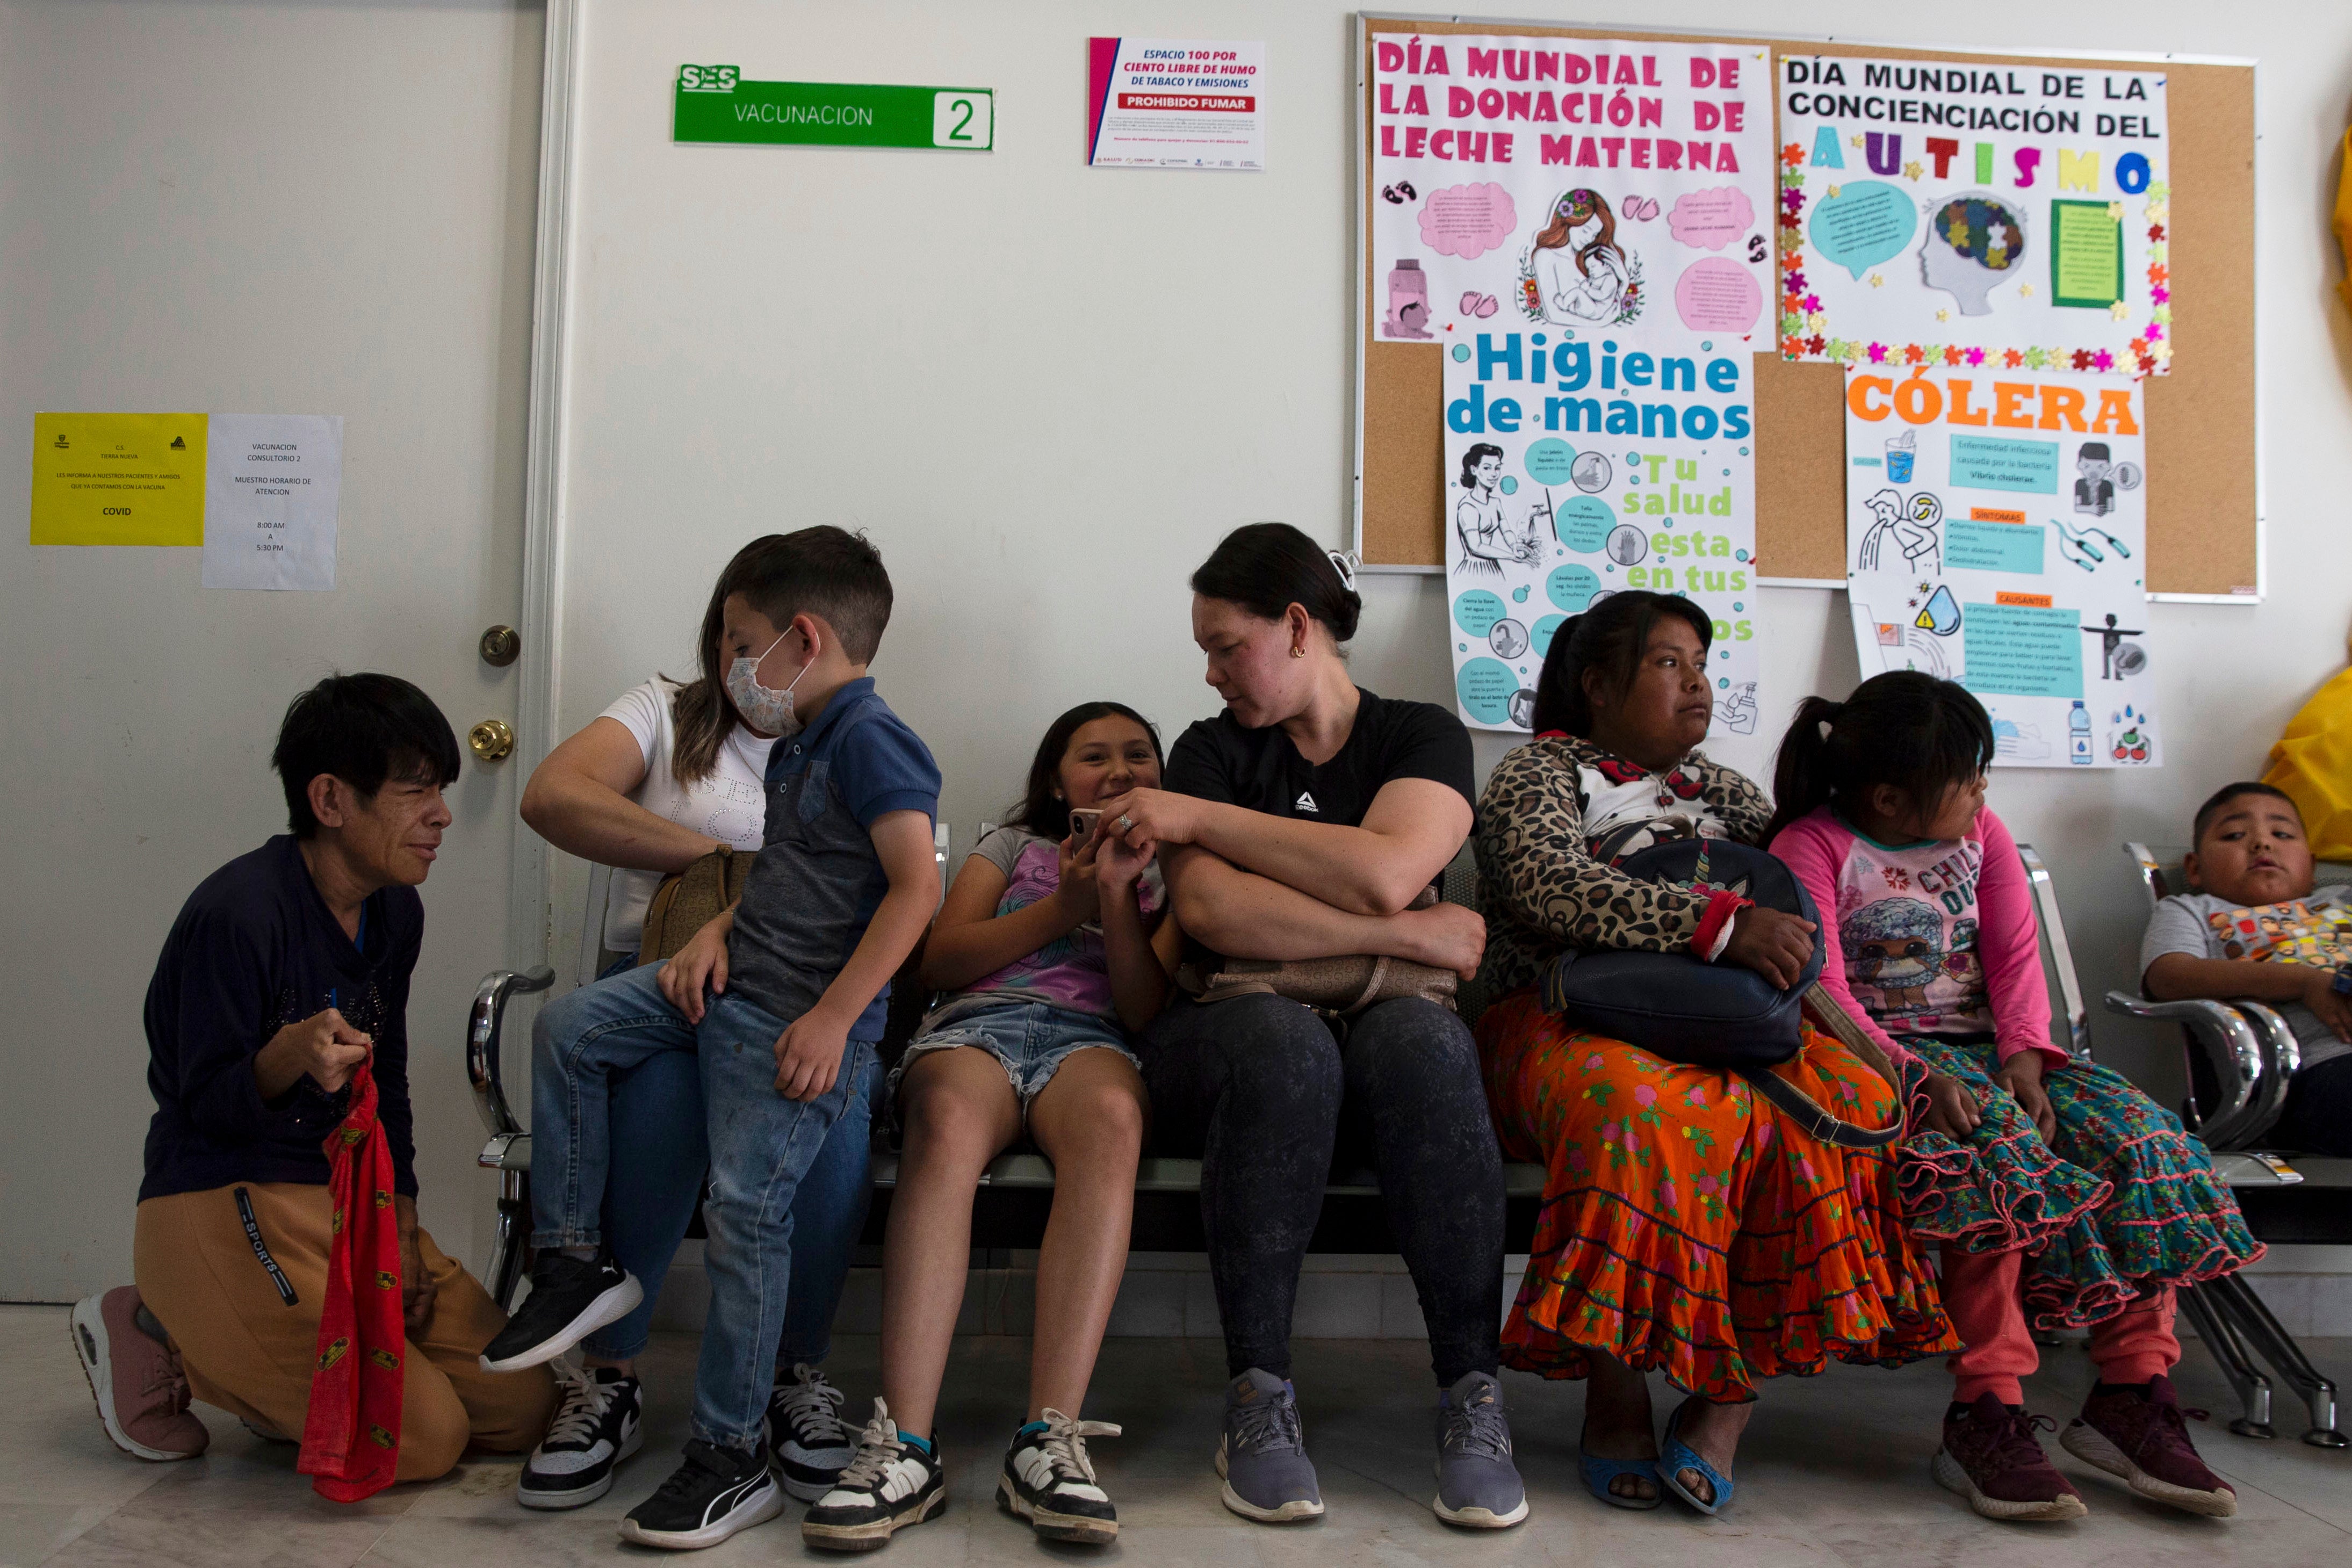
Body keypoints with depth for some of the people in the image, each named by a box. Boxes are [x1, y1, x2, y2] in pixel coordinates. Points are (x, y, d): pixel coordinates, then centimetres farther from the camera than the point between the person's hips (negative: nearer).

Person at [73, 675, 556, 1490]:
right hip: (220, 1208, -8)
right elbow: (205, 1104, -16)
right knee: (423, 1437, -14)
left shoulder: (396, 913, 5)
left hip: (343, 1200, 8)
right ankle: (164, 1339, 3)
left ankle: (269, 1366, 17)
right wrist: (288, 1059, -38)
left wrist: (403, 1227, 3)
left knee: (520, 1404, 1)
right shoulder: (236, 913, -20)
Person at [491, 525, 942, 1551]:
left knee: (745, 1210, -11)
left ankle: (733, 1460, 1)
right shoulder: (796, 747, 17)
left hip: (800, 1022, -10)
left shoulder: (869, 739, -14)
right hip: (730, 988, 10)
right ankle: (587, 1264, 13)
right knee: (569, 1026, 1)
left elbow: (916, 887, -23)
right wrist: (715, 933, 6)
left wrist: (831, 1019, -25)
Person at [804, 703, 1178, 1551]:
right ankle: (904, 1447, -45)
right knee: (949, 1121, -39)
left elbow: (1147, 1011, 10)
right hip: (977, 1025, 0)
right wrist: (1064, 907, 3)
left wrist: (1116, 896, -1)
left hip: (1090, 1037, 0)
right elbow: (941, 960, 12)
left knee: (1112, 1116, -40)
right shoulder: (1015, 844, 28)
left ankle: (1049, 1440, -47)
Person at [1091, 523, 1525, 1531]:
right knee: (1286, 1043, -34)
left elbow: (1383, 876, -13)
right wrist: (1412, 935, -12)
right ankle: (1258, 1396, -25)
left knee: (1421, 1038, -34)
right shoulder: (1213, 749, 11)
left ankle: (1472, 1395, -25)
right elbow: (1208, 908, -8)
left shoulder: (1421, 737, 9)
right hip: (1227, 1033, 0)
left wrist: (1200, 817, -7)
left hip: (1376, 1033, 0)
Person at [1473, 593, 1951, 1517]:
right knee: (1650, 1103, -39)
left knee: (1849, 1094, -26)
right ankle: (1616, 1401, -23)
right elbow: (1549, 887, -15)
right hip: (1569, 1021, -5)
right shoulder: (1538, 775, 6)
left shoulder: (1715, 790, 26)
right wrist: (1721, 924, -24)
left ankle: (1728, 1402, -23)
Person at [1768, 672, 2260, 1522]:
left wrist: (2023, 1057, -12)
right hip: (1882, 1060, -6)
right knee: (2000, 1148, -35)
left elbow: (2015, 954, 6)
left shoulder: (1980, 832, 13)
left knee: (2138, 1131, -17)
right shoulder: (1813, 848, -7)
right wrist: (1912, 1074, -29)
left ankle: (2131, 1396, -13)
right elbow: (1825, 994, -16)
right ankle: (1987, 1412, -31)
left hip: (1984, 1049, 6)